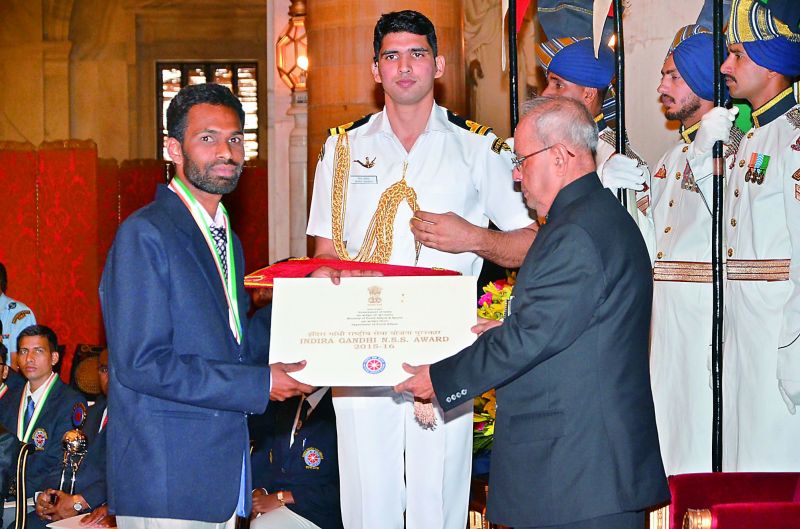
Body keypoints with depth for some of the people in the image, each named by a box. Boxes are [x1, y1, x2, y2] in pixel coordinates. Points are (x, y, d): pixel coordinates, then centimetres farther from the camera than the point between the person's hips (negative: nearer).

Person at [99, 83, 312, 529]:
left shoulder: (226, 237, 17)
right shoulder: (145, 234, -13)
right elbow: (141, 364, -20)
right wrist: (259, 383, -17)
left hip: (225, 471, 8)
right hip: (166, 476, -8)